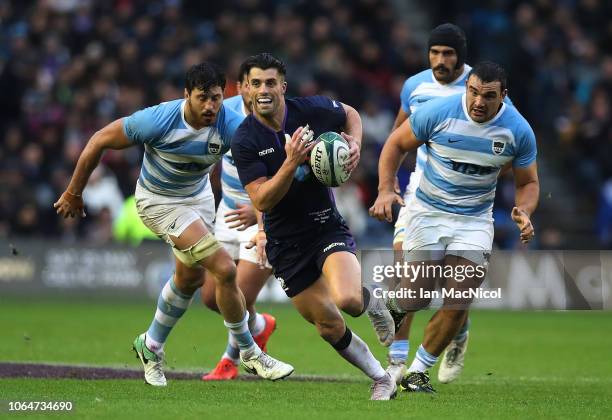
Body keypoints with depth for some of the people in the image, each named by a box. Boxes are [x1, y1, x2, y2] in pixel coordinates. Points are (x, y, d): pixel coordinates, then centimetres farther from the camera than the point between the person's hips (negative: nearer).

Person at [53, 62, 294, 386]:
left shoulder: (230, 125, -24)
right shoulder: (157, 121, -31)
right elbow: (100, 141, -19)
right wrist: (74, 193, -9)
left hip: (199, 196, 5)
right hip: (159, 203, -5)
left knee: (190, 277, 19)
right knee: (224, 270, -15)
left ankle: (151, 346, 44)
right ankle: (249, 354, 2)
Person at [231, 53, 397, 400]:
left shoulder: (312, 109, -9)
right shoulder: (245, 141, -14)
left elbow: (351, 114, 15)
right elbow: (262, 201, -20)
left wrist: (354, 144, -5)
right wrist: (292, 162, -32)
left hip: (327, 225, -1)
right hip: (286, 242, 1)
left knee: (347, 299, -28)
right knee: (329, 326, 4)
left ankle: (370, 301, 10)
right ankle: (382, 380, 26)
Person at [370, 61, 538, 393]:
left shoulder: (518, 131, -12)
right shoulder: (438, 112, -17)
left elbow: (528, 182, 1)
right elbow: (396, 144, -3)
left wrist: (524, 212, -21)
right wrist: (385, 189, -17)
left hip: (475, 220, 2)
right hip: (428, 212, -2)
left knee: (458, 304, -6)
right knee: (416, 297, -8)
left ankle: (418, 372, 13)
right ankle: (389, 304, 30)